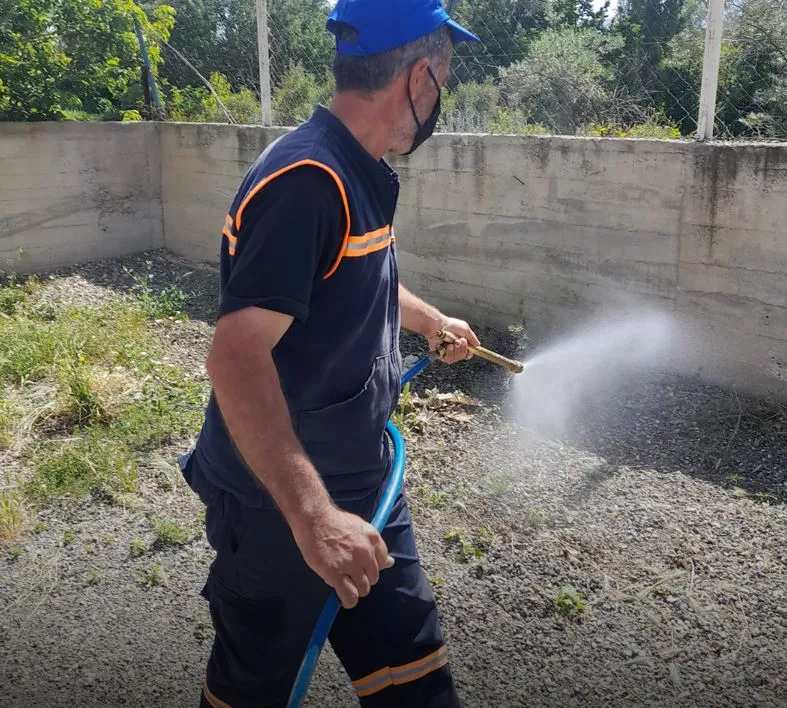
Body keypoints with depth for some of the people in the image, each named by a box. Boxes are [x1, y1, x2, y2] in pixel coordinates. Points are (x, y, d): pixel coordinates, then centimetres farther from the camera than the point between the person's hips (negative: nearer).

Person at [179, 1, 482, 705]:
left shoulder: (360, 175, 7)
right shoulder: (306, 182, -26)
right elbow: (237, 357, -32)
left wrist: (433, 322, 42)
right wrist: (312, 513, -37)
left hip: (364, 487, 9)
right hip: (279, 508, -8)